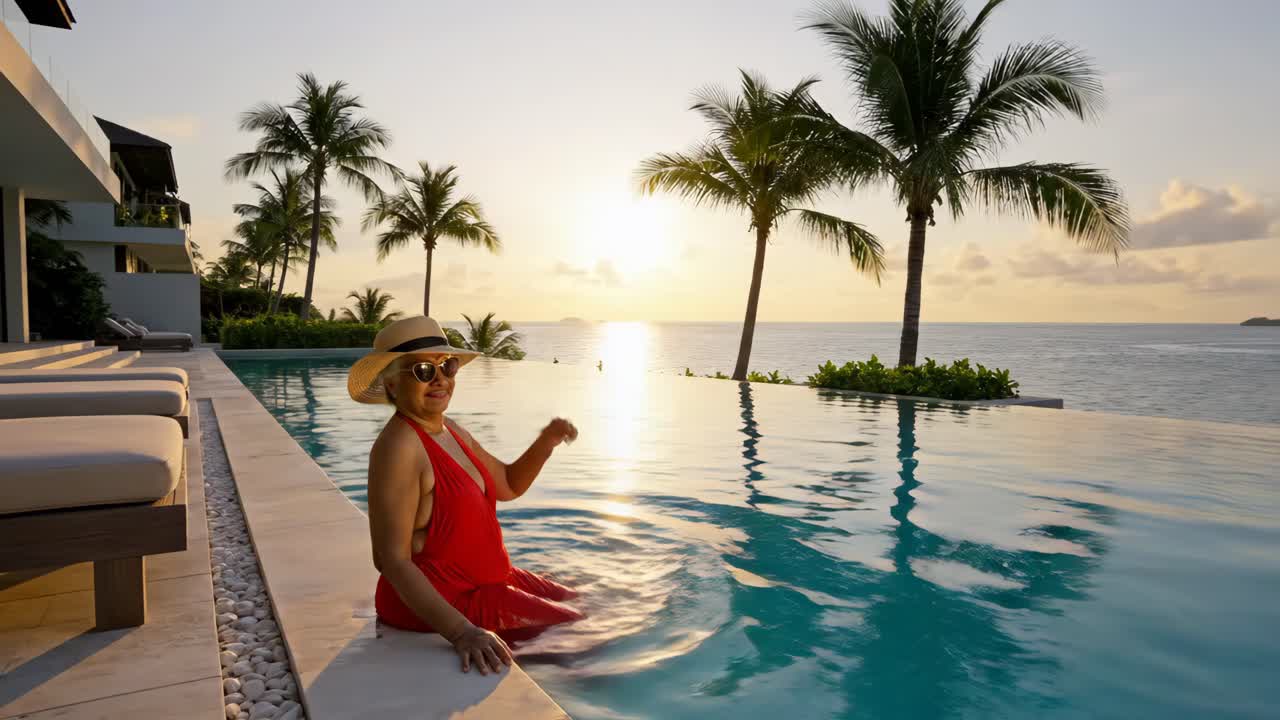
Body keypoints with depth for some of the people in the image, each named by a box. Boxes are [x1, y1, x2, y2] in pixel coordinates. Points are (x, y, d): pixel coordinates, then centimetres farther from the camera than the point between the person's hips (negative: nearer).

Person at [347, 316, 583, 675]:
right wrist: (461, 632, -33)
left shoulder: (450, 430, 4)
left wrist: (545, 443, -2)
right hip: (433, 602, -9)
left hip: (485, 582, 9)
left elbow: (508, 485, 17)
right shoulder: (398, 447, -24)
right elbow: (393, 561, -26)